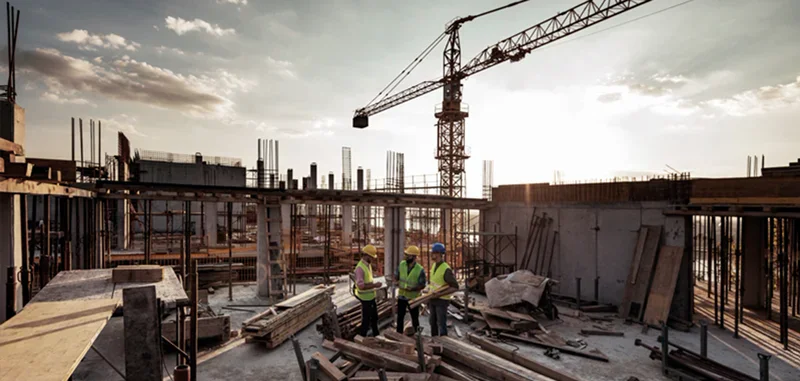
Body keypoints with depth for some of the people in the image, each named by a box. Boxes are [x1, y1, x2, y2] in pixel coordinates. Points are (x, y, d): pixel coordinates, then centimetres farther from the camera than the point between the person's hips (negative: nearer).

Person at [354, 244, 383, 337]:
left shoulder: (368, 264, 3)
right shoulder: (360, 268, -26)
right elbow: (360, 286, -31)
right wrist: (374, 285, -28)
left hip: (371, 297, 9)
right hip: (366, 298, -9)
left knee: (374, 317, 24)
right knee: (366, 320, 6)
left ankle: (376, 335, 43)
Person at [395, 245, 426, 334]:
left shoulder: (420, 270, -18)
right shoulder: (402, 264, -6)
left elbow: (422, 285, -12)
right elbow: (396, 276, 6)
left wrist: (412, 289, -27)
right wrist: (398, 283, -14)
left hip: (413, 298, -3)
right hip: (401, 296, 3)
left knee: (415, 318, 13)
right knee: (400, 317, 13)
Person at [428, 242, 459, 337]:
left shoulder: (446, 269, -22)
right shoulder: (434, 265, 4)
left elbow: (455, 286, -20)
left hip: (442, 300, -8)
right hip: (433, 300, 8)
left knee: (441, 324, 0)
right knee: (432, 322, 19)